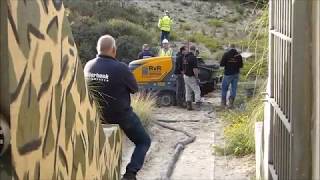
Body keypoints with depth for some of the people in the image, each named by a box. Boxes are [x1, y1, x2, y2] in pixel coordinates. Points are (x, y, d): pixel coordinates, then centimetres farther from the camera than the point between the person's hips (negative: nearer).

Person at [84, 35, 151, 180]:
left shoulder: (88, 66, -8)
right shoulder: (120, 68, -25)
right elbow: (134, 89, -9)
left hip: (99, 114, 6)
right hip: (121, 114, -6)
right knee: (144, 141, 13)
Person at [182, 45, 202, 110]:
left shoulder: (185, 58, 9)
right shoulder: (193, 58, -17)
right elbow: (194, 69, -22)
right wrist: (197, 77, -16)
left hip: (185, 76, 8)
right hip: (191, 77, -8)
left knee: (188, 91, 12)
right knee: (197, 91, -4)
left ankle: (188, 105, 12)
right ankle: (198, 104, -11)